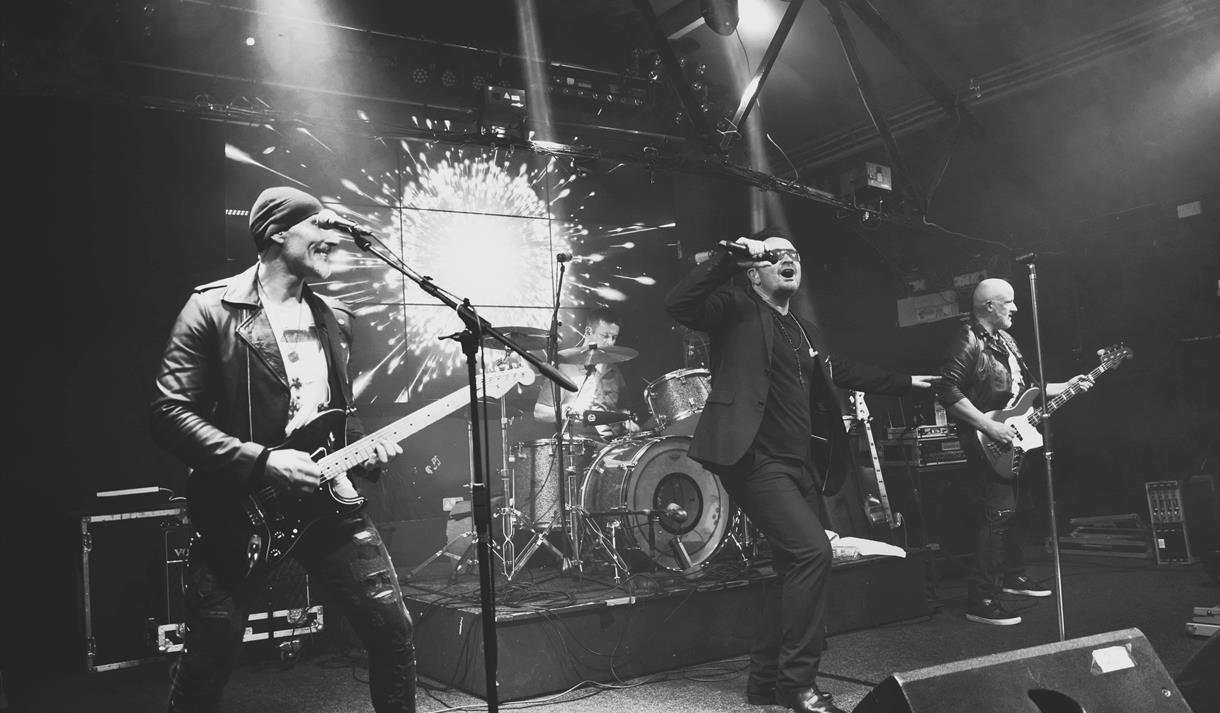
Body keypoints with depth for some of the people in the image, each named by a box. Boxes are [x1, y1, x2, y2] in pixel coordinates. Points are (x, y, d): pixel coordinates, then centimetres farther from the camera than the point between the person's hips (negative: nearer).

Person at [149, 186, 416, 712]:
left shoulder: (334, 317, 12)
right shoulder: (212, 309, -7)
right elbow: (169, 414, -14)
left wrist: (362, 447, 2)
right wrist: (261, 461, -21)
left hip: (328, 498, 5)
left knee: (394, 632, 2)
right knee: (210, 660, 6)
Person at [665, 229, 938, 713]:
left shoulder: (803, 329, 20)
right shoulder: (736, 308, -2)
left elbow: (842, 372, 33)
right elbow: (677, 304, -18)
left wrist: (903, 382, 38)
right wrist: (728, 257, -21)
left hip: (799, 464, 9)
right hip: (754, 459, -9)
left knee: (796, 569, 11)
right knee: (812, 552, -19)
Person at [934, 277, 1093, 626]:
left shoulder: (1005, 340, 17)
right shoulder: (968, 341, -14)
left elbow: (1024, 388, 25)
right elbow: (948, 391, -24)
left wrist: (1065, 387, 17)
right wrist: (989, 426, -25)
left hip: (1011, 443, 10)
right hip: (986, 443, -10)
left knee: (1015, 509, 18)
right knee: (998, 515, -14)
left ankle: (1013, 575, 36)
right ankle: (981, 601, -11)